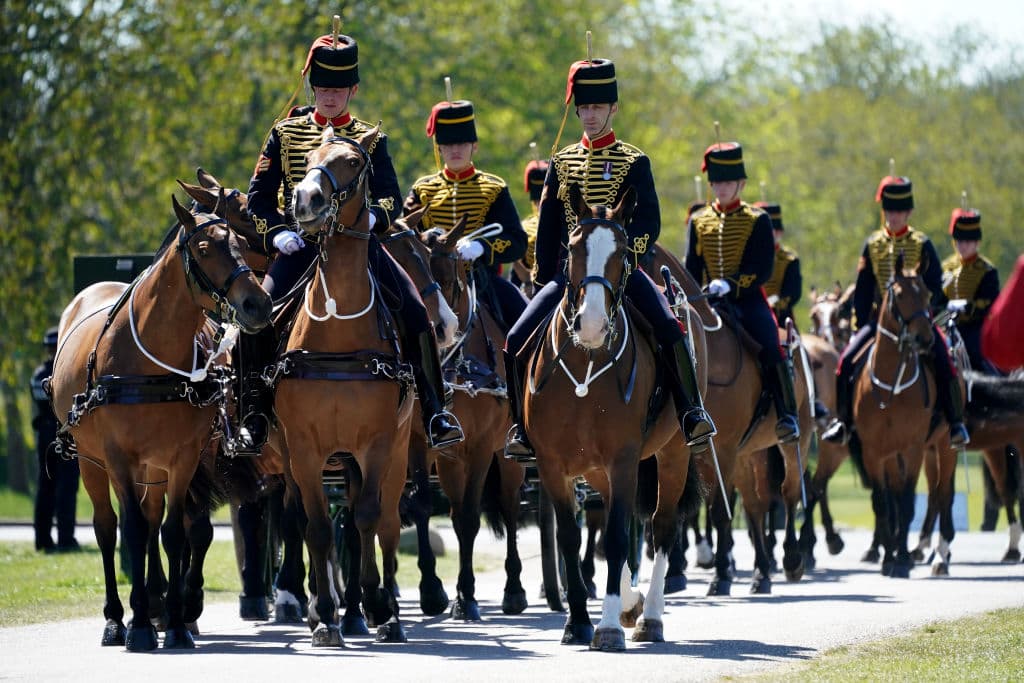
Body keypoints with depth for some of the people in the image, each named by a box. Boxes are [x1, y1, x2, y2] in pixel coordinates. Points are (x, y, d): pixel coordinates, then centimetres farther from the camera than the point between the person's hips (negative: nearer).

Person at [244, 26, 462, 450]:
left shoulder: (370, 140, 9)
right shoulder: (286, 133, 9)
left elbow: (391, 196, 1)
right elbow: (259, 197, 8)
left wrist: (372, 215, -23)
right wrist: (278, 232, -11)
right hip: (301, 246, 0)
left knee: (414, 312, -19)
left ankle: (435, 414, -13)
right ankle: (253, 418, -10)